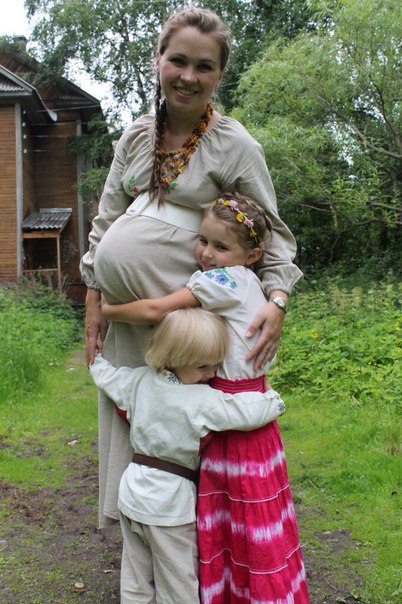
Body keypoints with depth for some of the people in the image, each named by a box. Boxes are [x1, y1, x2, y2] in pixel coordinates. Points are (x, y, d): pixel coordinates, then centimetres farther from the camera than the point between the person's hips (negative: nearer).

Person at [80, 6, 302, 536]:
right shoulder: (137, 136, 8)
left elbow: (272, 230, -3)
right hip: (123, 310, 6)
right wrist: (94, 302, 7)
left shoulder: (235, 145, -7)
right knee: (126, 414, 14)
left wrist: (277, 300, -18)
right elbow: (106, 221, 11)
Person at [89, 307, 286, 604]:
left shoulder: (141, 380, -4)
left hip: (132, 497, 6)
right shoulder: (203, 401, -22)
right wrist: (270, 394, 0)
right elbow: (257, 411, -22)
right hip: (170, 506, -6)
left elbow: (105, 374, 13)